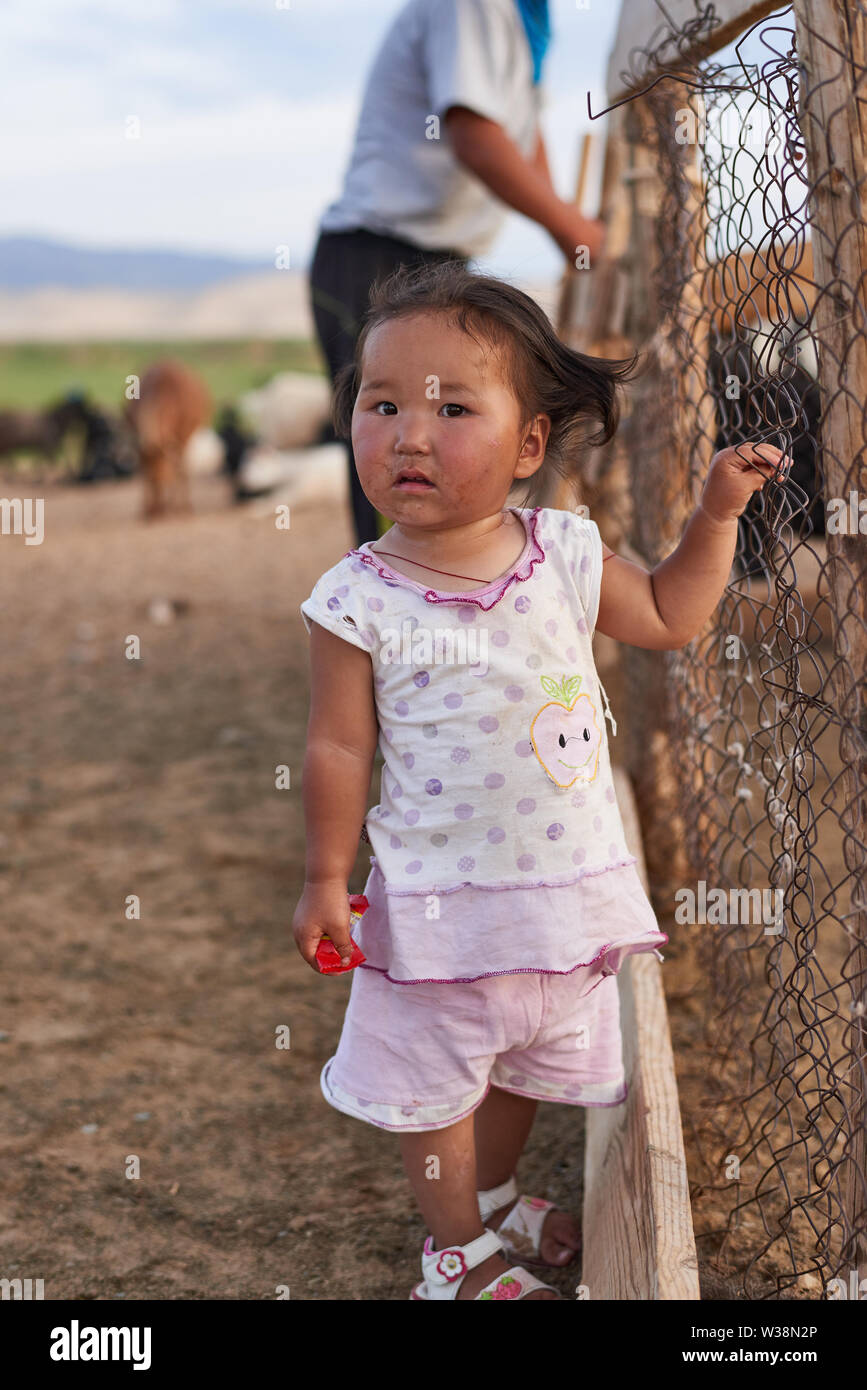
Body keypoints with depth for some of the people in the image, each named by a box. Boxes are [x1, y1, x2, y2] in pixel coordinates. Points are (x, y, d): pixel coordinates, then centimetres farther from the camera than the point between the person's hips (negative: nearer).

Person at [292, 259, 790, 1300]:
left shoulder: (566, 556, -7)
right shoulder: (360, 602, -17)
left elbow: (668, 618, 11)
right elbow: (339, 748, -8)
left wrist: (716, 514, 4)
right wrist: (324, 879, -3)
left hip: (569, 889, 4)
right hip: (438, 903, -4)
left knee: (525, 1064, 25)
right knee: (437, 1088, 13)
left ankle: (493, 1195, 52)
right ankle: (460, 1250, 38)